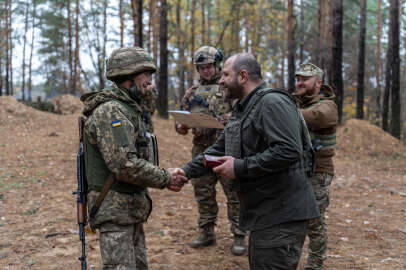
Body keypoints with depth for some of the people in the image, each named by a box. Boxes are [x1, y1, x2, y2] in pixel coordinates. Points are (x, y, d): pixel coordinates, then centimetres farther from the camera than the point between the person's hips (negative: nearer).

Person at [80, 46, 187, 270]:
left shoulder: (128, 109, 15)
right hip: (115, 209, -10)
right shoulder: (110, 111, -18)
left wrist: (165, 177, 4)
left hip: (132, 207, 10)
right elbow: (124, 165, -26)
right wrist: (165, 178, -15)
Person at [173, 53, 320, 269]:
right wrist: (186, 171, 9)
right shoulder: (242, 109, 16)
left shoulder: (272, 103, -17)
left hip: (282, 215, -10)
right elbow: (219, 149, 19)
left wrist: (240, 167, -23)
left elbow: (288, 151, -27)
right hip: (263, 213, 10)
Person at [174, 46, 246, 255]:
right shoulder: (192, 92, 15)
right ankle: (207, 233, 25)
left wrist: (227, 119, -24)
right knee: (203, 194, 12)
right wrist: (181, 126, -4)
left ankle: (239, 237, 7)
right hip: (201, 149, 5)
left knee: (234, 194, -2)